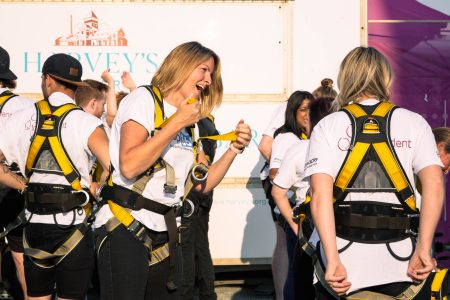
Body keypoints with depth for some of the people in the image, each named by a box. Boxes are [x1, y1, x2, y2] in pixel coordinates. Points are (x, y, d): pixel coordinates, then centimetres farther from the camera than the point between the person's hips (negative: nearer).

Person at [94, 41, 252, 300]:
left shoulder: (191, 123, 16)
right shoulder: (144, 99, -6)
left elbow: (203, 184, 14)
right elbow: (129, 166, -21)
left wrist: (234, 149, 2)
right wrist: (177, 122, -17)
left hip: (166, 237, 7)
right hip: (125, 231, -7)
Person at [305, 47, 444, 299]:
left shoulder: (327, 126, 0)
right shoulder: (413, 122, 2)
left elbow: (320, 194, -12)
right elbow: (434, 185, -10)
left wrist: (333, 260, -15)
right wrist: (424, 249, -10)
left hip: (344, 255, 0)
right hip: (401, 262, 0)